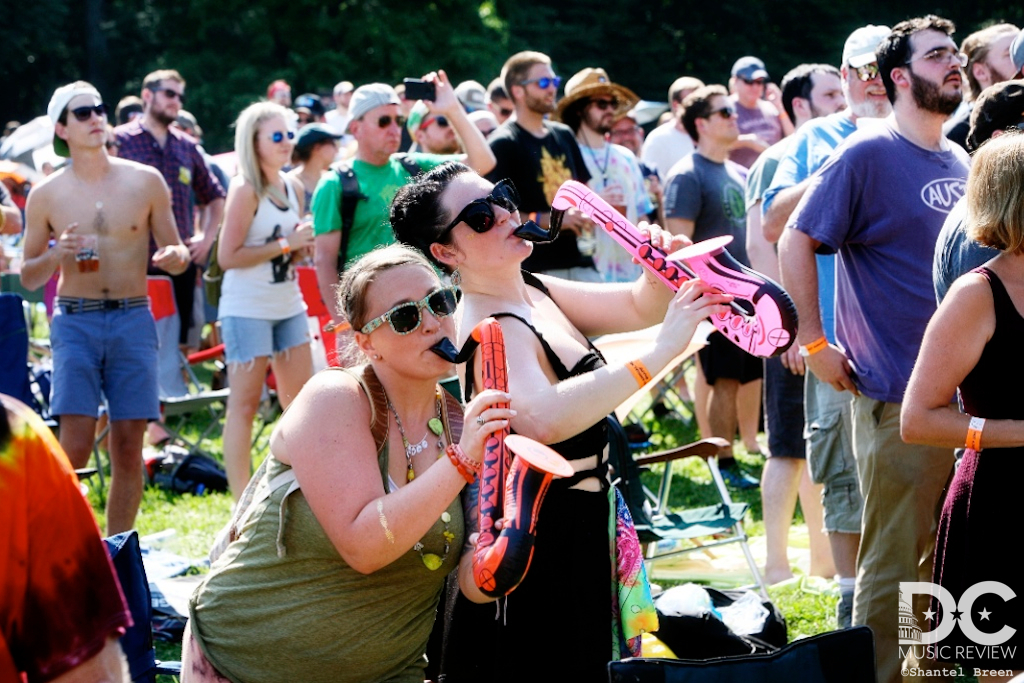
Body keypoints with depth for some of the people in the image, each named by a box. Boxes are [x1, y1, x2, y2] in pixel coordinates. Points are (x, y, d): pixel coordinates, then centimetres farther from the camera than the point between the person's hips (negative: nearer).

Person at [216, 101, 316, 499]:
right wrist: (285, 245, -17)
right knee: (245, 405, -2)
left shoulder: (293, 188, 10)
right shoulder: (245, 190, -11)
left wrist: (306, 245, -1)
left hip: (289, 306, 7)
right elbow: (228, 256, -17)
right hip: (247, 310, -7)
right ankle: (242, 502, 2)